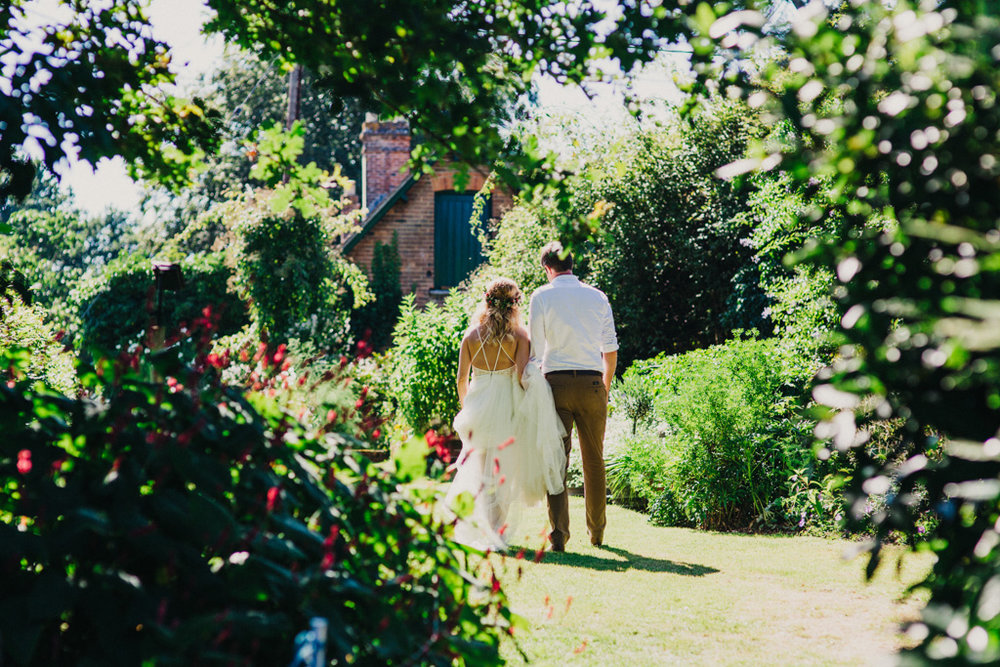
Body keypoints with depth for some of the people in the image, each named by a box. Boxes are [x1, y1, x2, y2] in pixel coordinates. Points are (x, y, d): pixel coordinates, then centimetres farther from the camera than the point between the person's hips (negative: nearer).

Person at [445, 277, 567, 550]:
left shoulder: (471, 335, 3)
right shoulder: (519, 334, -5)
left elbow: (461, 379, 4)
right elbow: (522, 376, -13)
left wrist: (465, 405, 20)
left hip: (477, 404, 2)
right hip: (506, 405, -2)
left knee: (475, 465, 15)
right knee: (503, 469, 7)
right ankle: (496, 530, 5)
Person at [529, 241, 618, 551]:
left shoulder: (541, 296, 1)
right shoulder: (597, 296, 9)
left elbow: (536, 349, -1)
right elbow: (611, 350, 10)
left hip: (556, 382, -2)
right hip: (592, 382, 2)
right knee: (594, 461, 13)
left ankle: (559, 534, -10)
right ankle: (597, 533, 21)